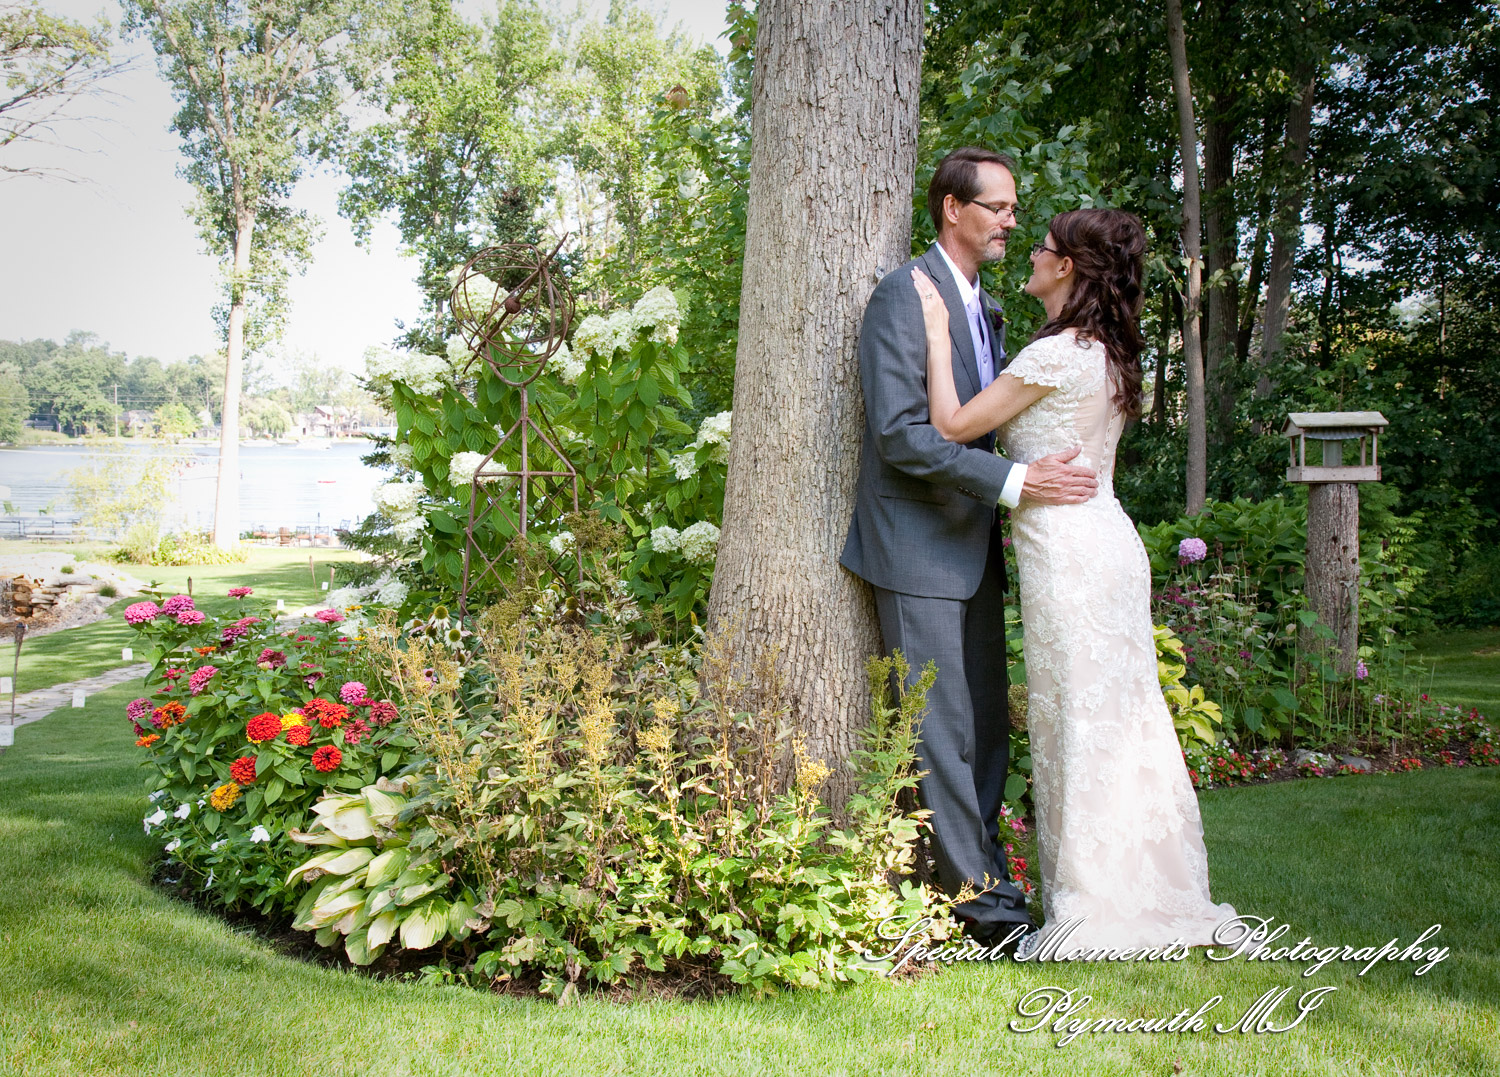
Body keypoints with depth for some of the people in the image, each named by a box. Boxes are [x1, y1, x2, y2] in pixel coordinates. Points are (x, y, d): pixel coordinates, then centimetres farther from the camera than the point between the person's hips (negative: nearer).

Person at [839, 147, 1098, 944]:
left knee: (987, 726, 12)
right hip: (919, 548, -9)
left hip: (973, 546, 9)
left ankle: (981, 876, 22)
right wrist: (1014, 481, -23)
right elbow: (899, 432, -20)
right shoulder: (904, 296, -11)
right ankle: (980, 899, 3)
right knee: (943, 730, -4)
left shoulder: (986, 309, 18)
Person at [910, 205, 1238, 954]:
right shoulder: (1109, 354, 13)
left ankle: (1104, 917, 9)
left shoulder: (1056, 354, -14)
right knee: (1126, 720, 13)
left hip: (1067, 552, -9)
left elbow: (952, 424, -12)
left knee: (1078, 722, -1)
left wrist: (937, 330, -5)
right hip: (1109, 541, 9)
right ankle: (1161, 901, 22)